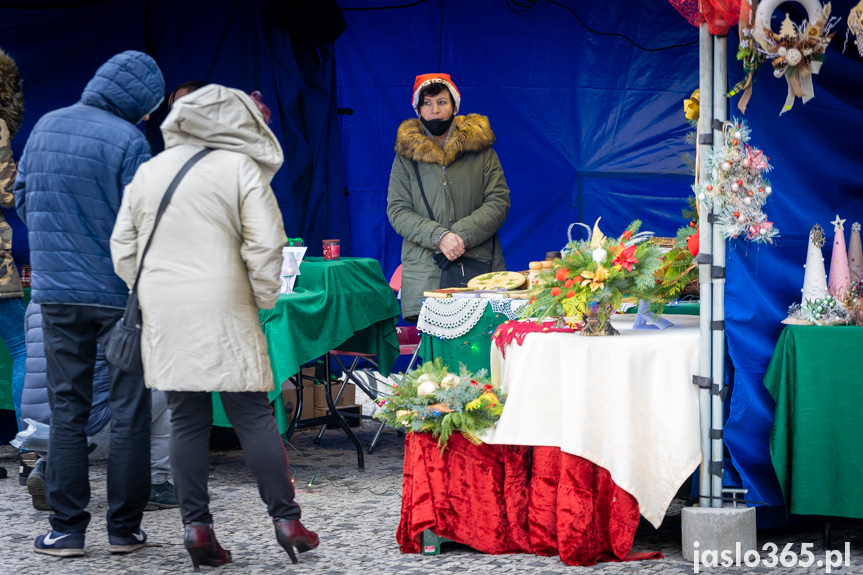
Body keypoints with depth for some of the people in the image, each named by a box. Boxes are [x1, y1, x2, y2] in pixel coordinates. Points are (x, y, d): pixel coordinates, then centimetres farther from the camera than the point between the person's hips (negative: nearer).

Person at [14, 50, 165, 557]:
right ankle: (124, 528, 8)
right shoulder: (127, 141, -12)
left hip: (57, 291, 5)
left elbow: (22, 200, 15)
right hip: (119, 292, -4)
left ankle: (67, 528, 7)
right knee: (129, 411, 5)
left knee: (67, 410, 8)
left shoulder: (45, 128, 6)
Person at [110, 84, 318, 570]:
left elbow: (122, 249, 13)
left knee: (186, 419, 7)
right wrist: (266, 300, 2)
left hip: (163, 313, 4)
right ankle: (286, 519, 3)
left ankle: (197, 525, 5)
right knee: (254, 415, 1)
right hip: (223, 312, -4)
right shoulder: (241, 168, -3)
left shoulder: (148, 172, 12)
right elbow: (265, 244, -10)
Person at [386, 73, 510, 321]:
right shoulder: (406, 155, 11)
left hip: (477, 267, 0)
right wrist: (439, 237, -11)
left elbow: (499, 202, 5)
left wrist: (463, 235, -11)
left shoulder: (480, 150, 11)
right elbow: (397, 211, 5)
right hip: (424, 271, 0)